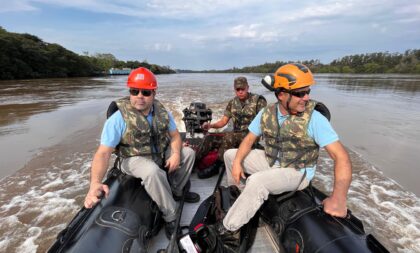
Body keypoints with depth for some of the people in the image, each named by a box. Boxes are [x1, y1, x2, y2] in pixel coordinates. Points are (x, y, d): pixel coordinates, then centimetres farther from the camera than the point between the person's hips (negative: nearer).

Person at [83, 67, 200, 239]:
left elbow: (175, 135, 2)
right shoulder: (119, 118, -21)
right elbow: (103, 153, -25)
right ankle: (171, 216, -15)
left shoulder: (162, 112, -6)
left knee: (188, 152, -2)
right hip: (135, 159, -5)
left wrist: (176, 153, -19)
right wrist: (95, 183, -40)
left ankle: (176, 191, 15)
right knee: (153, 172, -36)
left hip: (161, 154, 6)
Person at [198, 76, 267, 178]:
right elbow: (223, 121, 8)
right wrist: (210, 125, -11)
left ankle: (216, 167, -19)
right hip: (236, 136, 6)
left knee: (228, 136, -32)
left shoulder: (258, 100, -5)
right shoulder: (232, 103, 9)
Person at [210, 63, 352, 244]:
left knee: (257, 182, -33)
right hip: (270, 162, 6)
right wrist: (237, 162, -14)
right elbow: (249, 139, 1)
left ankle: (228, 229, -11)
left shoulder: (315, 119, -21)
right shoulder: (266, 113, -8)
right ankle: (237, 195, 26)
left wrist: (338, 198, -36)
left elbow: (341, 156, -23)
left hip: (298, 172, -5)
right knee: (230, 155, 6)